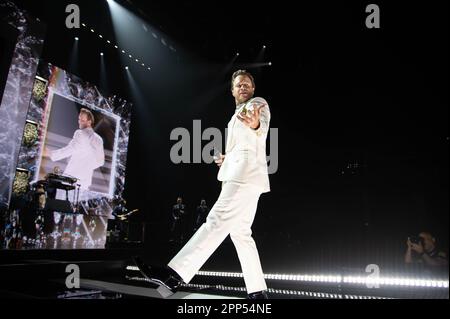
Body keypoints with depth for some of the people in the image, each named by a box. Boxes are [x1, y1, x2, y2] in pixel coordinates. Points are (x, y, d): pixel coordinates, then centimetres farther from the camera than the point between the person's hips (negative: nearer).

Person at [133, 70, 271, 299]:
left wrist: (256, 124, -47)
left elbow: (263, 125, -23)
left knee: (216, 221, -21)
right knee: (240, 233, 5)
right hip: (238, 175, 10)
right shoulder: (238, 115, 30)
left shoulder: (258, 103, 2)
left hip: (246, 174, -10)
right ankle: (258, 291, 6)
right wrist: (228, 159, 20)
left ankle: (174, 275, -30)